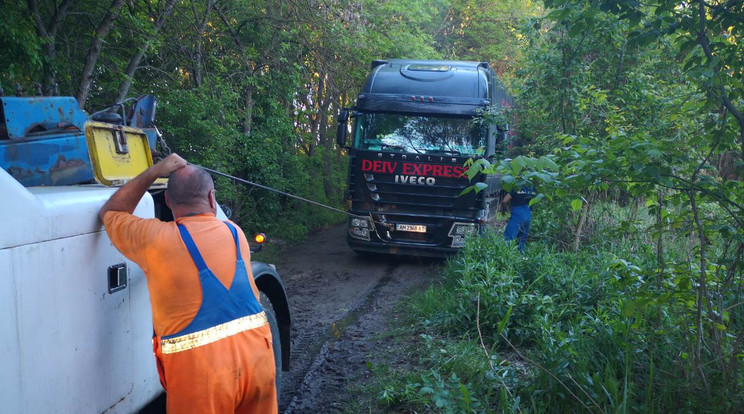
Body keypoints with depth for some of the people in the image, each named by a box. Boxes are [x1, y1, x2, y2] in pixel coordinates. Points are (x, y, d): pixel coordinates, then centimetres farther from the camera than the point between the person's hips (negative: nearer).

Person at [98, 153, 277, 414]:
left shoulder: (154, 239, -3)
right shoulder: (235, 233, 8)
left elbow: (109, 214, 16)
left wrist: (153, 172, 13)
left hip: (199, 367, -3)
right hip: (256, 352, 4)